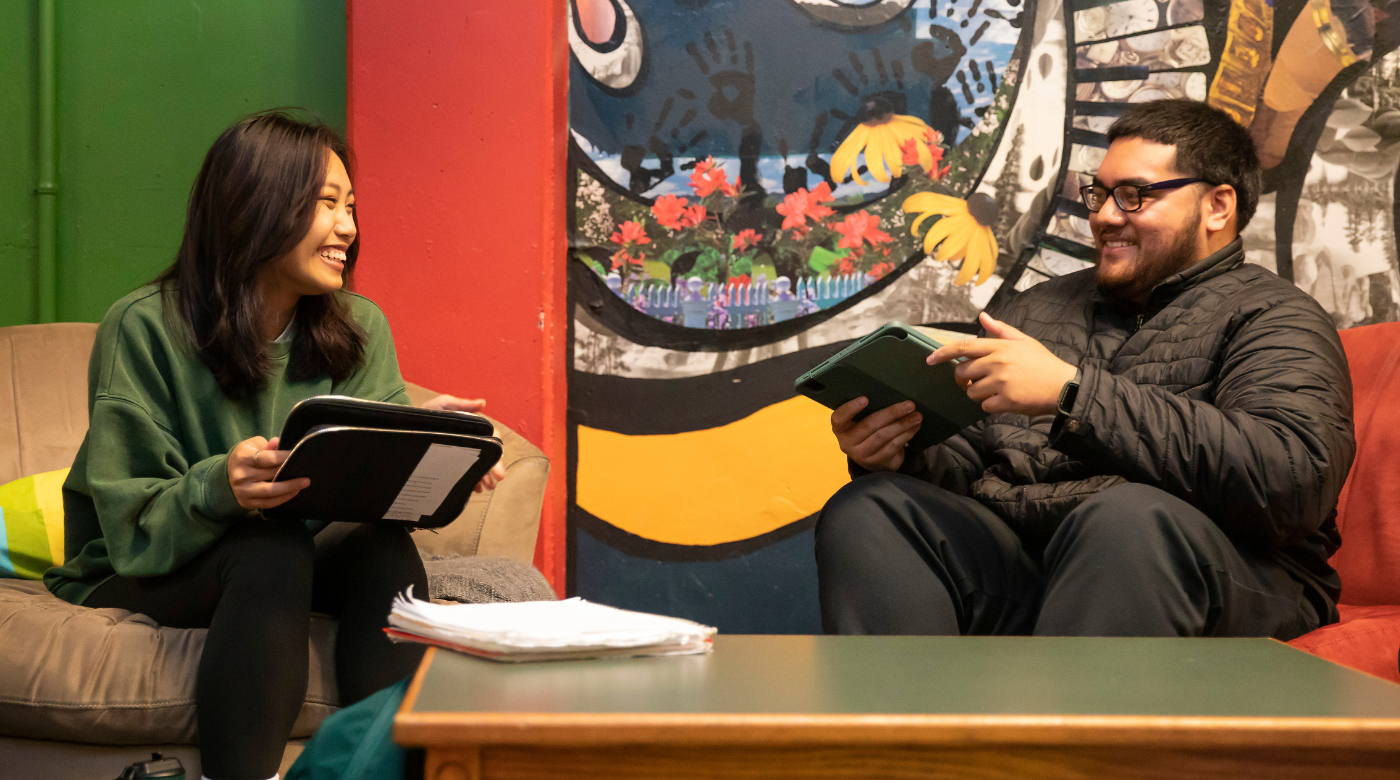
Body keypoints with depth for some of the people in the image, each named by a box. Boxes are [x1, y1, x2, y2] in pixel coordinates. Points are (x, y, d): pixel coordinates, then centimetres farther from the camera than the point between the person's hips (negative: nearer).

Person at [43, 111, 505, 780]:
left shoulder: (360, 329, 3)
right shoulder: (144, 329, -12)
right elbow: (132, 525, -16)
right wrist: (219, 488, -37)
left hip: (298, 557, 4)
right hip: (137, 578, -4)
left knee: (386, 548, -27)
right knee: (270, 550, -35)